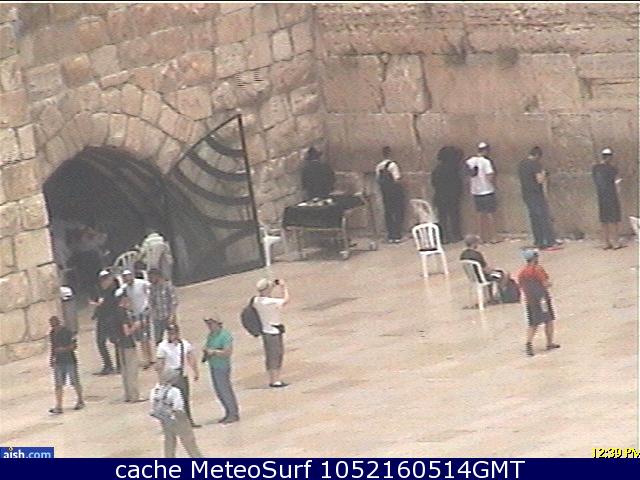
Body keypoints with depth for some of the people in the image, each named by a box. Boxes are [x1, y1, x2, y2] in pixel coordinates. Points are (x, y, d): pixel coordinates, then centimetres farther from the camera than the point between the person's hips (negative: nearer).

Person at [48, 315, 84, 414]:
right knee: (58, 385, -3)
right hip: (59, 362, 5)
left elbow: (74, 345, -13)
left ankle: (80, 401, 27)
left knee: (75, 383, 7)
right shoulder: (52, 334, 6)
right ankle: (58, 407, -5)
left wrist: (64, 349, -26)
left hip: (70, 361, -5)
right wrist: (51, 358, 13)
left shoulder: (67, 332, -12)